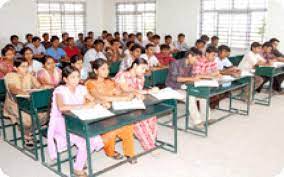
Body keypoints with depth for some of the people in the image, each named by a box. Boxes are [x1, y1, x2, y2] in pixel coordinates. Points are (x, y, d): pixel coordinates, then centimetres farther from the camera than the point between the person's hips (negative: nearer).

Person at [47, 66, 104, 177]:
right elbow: (61, 107, -33)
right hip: (62, 123, -5)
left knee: (95, 139, -17)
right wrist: (82, 106, -32)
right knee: (83, 141, -25)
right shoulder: (60, 90, -14)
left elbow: (93, 101, 3)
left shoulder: (81, 88, 4)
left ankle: (80, 162, 8)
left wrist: (90, 103, -21)